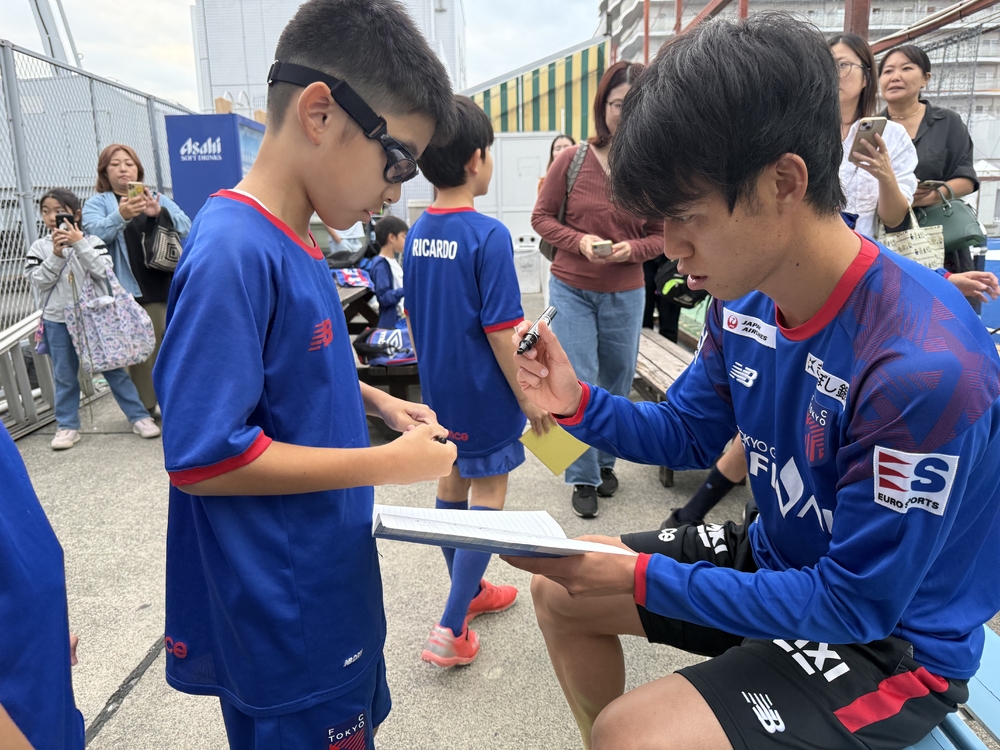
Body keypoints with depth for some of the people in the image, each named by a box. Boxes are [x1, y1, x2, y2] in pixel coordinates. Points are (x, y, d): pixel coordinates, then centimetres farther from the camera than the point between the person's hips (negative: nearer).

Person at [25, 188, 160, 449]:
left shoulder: (91, 241, -3)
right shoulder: (39, 247, 3)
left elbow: (103, 272, -16)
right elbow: (39, 282, -5)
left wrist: (79, 243, -20)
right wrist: (55, 255, -15)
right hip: (57, 321, 2)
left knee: (114, 369, 3)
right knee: (65, 377, 10)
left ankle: (139, 417, 10)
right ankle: (67, 426, 20)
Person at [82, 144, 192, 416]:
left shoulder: (158, 198, 16)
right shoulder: (96, 204, 8)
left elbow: (186, 228, 2)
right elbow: (95, 234, -12)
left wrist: (160, 213, -18)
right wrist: (121, 216, -30)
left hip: (166, 285, 3)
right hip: (130, 290, -3)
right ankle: (147, 405, 4)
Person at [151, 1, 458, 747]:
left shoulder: (295, 246, 2)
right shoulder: (232, 252, -26)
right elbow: (202, 457, -27)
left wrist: (378, 402, 1)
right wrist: (389, 464, -22)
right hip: (282, 621, -9)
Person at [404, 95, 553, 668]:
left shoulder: (417, 235, 2)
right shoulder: (489, 235, -19)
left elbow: (414, 315, 10)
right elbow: (501, 330, -20)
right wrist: (529, 398, -11)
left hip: (440, 387, 7)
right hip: (484, 392, -7)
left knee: (454, 483, 18)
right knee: (488, 498, 4)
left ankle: (470, 592, 37)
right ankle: (450, 630, 6)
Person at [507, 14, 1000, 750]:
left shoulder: (924, 367, -33)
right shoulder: (745, 298, -9)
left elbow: (858, 603, -25)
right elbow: (687, 436, 4)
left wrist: (643, 577, -26)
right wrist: (580, 403, -14)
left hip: (888, 639, -7)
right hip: (775, 554, 7)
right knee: (558, 590, 9)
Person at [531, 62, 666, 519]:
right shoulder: (571, 160, -7)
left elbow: (661, 234, 3)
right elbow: (541, 217, 0)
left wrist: (633, 249, -18)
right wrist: (579, 241, -17)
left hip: (626, 294, 2)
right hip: (571, 289, -1)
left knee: (617, 383, 14)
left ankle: (606, 460, 37)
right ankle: (583, 478, 15)